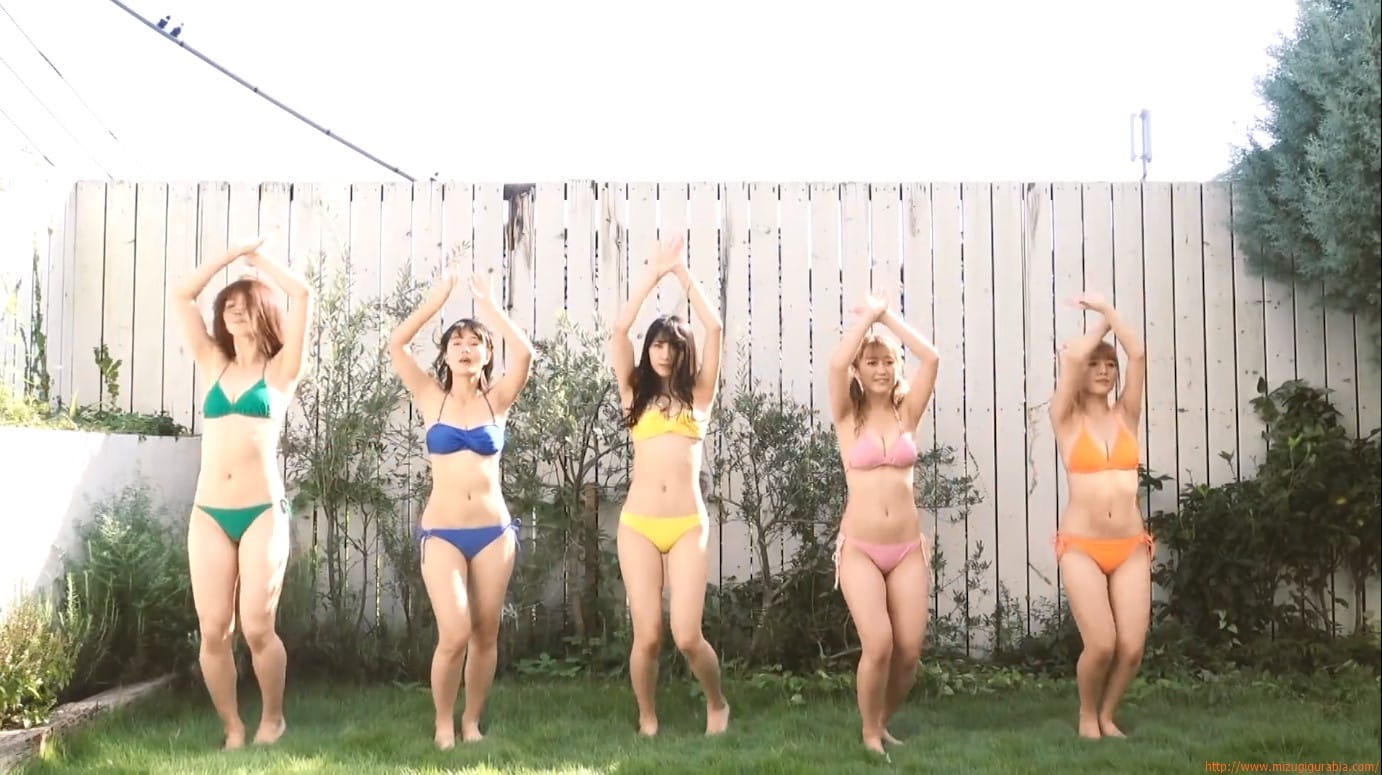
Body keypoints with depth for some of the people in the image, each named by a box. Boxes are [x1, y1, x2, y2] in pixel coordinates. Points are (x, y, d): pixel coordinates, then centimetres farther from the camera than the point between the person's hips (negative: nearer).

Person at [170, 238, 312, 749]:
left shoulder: (280, 370, 7)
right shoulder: (214, 367, 15)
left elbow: (302, 294, -2)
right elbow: (180, 297, 13)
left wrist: (258, 259, 12)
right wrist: (233, 253, 15)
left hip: (262, 512, -3)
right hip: (208, 514, 3)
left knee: (257, 628, -8)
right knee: (213, 632, -2)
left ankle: (272, 718, 15)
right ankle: (233, 729, 13)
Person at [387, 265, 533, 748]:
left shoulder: (497, 400, 4)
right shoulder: (431, 399, 3)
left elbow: (523, 351, -13)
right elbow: (396, 344, -8)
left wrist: (488, 304, -6)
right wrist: (440, 296, -7)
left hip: (493, 531, 2)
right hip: (442, 532, -2)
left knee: (485, 636, 6)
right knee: (454, 635, -12)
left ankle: (471, 721, 24)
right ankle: (443, 724, 10)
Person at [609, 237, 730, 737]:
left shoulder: (699, 394, 10)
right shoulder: (635, 393, 11)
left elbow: (714, 328, 0)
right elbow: (619, 329, 1)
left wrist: (682, 272, 3)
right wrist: (655, 272, 0)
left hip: (688, 527, -1)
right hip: (638, 525, 1)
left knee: (687, 636, -7)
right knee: (647, 635, -2)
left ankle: (716, 704, 22)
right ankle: (647, 720, 19)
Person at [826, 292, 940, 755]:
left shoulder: (907, 413, 7)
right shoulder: (848, 417, 2)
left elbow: (930, 358, -7)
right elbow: (836, 363, -16)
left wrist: (887, 314, -1)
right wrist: (868, 316, -5)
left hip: (908, 547, 3)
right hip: (860, 548, -3)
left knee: (909, 651, -2)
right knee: (878, 644, -17)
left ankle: (883, 722, 25)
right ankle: (870, 732, 6)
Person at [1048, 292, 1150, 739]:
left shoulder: (1125, 415, 9)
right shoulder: (1067, 419, 2)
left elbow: (1138, 354, -3)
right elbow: (1072, 355, -12)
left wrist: (1107, 309, 3)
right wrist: (1100, 321, 4)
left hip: (1131, 548, 3)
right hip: (1081, 547, -3)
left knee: (1132, 647, -5)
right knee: (1101, 644, -13)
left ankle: (1107, 714, 21)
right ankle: (1087, 715, 15)